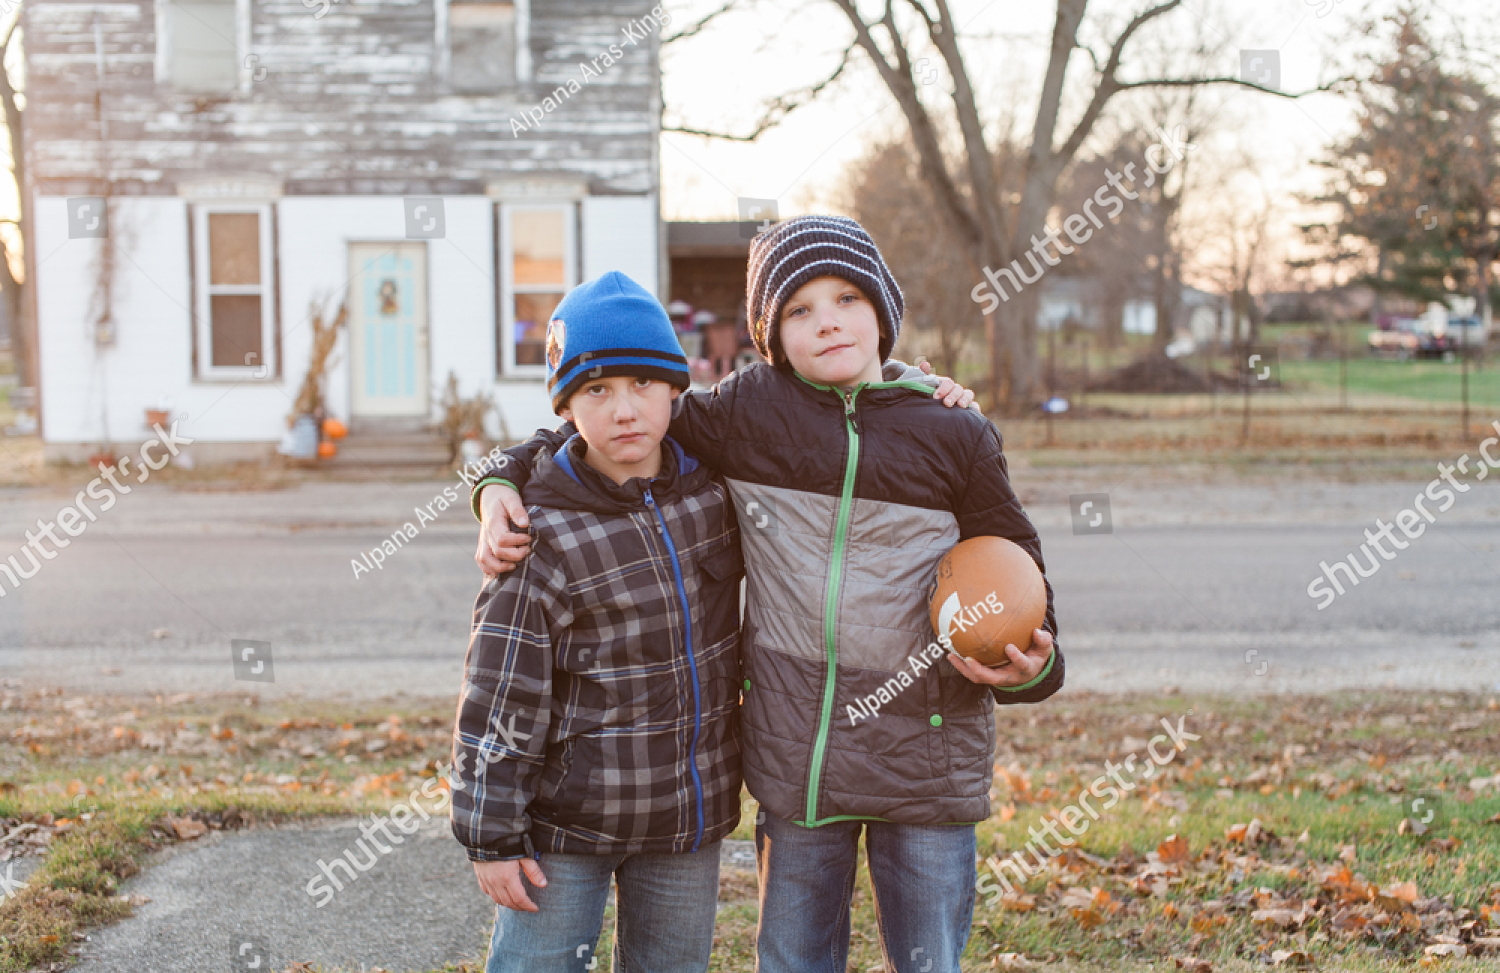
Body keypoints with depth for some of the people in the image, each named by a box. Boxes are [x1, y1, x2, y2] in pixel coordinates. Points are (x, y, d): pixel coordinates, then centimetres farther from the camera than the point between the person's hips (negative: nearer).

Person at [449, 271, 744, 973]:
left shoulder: (712, 487, -1)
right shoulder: (545, 535, -16)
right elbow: (499, 698, -12)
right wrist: (490, 836, -11)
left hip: (690, 811, 5)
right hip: (566, 820, -4)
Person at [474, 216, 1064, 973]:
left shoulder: (955, 435, 1)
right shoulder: (746, 411, 1)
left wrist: (1031, 664, -12)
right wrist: (503, 482, -1)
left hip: (928, 748, -1)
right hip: (795, 748, 1)